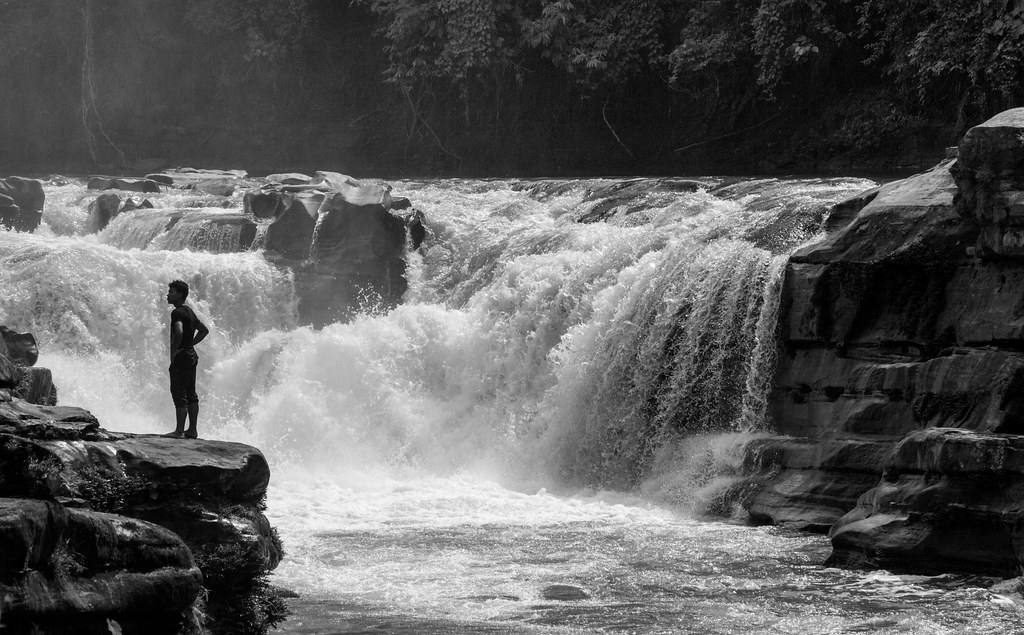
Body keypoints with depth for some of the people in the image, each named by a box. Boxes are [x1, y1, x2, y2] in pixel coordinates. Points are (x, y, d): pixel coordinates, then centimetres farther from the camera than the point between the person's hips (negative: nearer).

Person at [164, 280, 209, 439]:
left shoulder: (177, 312, -14)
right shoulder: (189, 311, 16)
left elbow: (179, 332, -31)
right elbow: (204, 330, 27)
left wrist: (173, 352, -21)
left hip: (181, 357, -10)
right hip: (191, 356, 10)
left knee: (179, 393, -9)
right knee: (191, 394, 11)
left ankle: (179, 431, -10)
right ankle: (192, 430, 15)